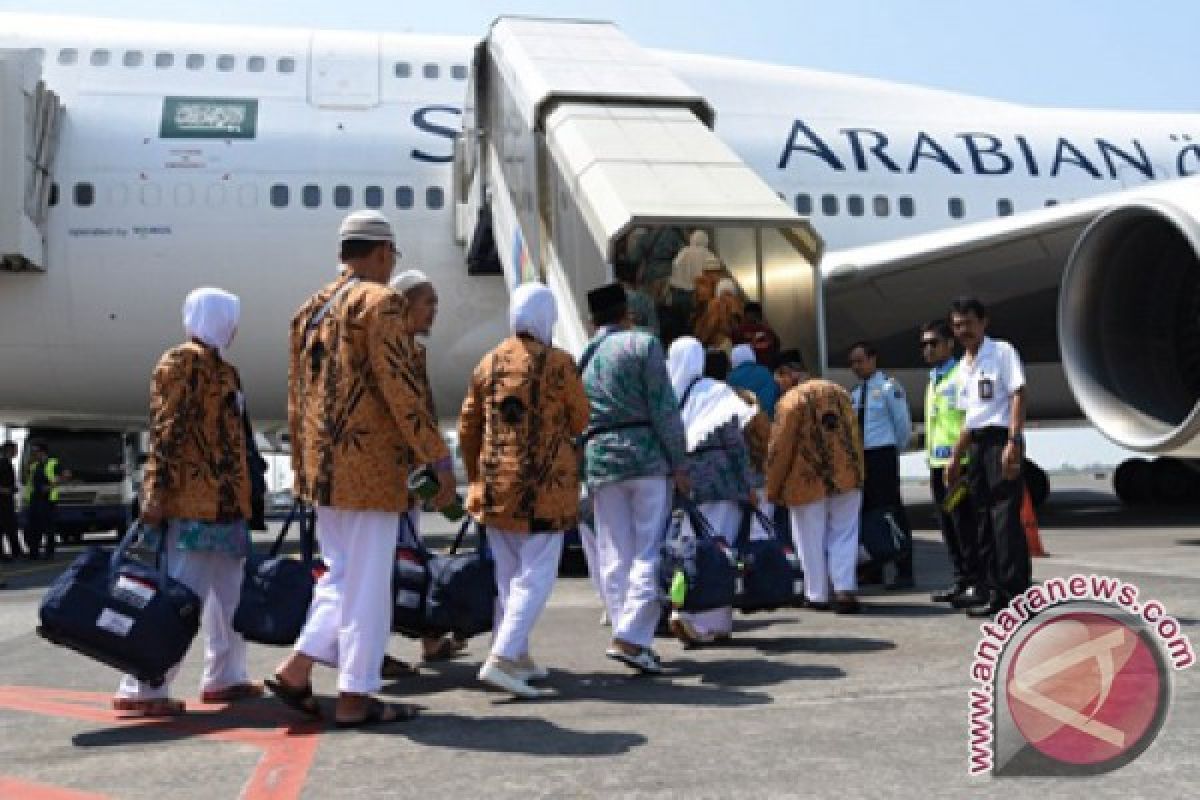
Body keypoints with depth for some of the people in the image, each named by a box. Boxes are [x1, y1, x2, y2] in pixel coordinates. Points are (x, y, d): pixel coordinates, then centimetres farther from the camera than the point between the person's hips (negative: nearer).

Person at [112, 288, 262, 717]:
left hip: (225, 501, 10)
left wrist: (242, 496, 23)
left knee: (230, 592, 15)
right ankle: (142, 688, -3)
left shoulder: (221, 368, 19)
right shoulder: (183, 361, -8)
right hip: (193, 502, -10)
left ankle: (224, 677, 23)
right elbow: (166, 431, -16)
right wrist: (157, 492, -21)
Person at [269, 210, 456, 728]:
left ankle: (296, 669, 14)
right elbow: (402, 389, -17)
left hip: (324, 468, 8)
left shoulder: (311, 309, 15)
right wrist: (439, 459, -13)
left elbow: (296, 398, 18)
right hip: (369, 467, -8)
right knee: (367, 583, 1)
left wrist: (303, 467, 24)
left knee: (341, 574, 19)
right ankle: (355, 698, 8)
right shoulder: (379, 302, -10)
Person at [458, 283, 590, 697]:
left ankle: (517, 654, 25)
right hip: (543, 484, -6)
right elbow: (579, 421, -1)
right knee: (537, 574, -1)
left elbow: (468, 426, 10)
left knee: (507, 573, 16)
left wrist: (475, 476, 22)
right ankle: (502, 658, -13)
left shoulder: (488, 363, 6)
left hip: (495, 485, 6)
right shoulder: (558, 362, -9)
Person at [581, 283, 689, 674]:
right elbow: (664, 408, -7)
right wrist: (679, 463, -4)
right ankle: (631, 637, -12)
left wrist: (581, 474, 18)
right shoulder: (643, 344, -1)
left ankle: (630, 637, 12)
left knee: (616, 556, 9)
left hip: (599, 460, 4)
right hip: (647, 455, -4)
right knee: (650, 551, -2)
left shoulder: (580, 358, 14)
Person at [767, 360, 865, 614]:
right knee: (844, 535, 9)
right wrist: (857, 472, 17)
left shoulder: (790, 400, -5)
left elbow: (780, 448, -7)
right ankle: (845, 590, -3)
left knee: (811, 540, 8)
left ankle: (817, 595, 13)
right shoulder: (838, 392, 11)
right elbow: (855, 436, 13)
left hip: (808, 479, -4)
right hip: (847, 477, 4)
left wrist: (774, 489, 0)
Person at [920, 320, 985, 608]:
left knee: (965, 525, -7)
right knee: (948, 526, 11)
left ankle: (978, 584, -2)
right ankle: (962, 581, 19)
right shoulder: (933, 380, 20)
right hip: (937, 462, 9)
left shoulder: (960, 375, -8)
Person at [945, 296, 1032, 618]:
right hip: (976, 445, 8)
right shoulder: (964, 366, 18)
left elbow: (1018, 397, -13)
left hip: (1001, 440, -8)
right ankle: (997, 593, 14)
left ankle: (1017, 593, -10)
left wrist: (1013, 442, -23)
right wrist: (956, 458, 20)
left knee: (1005, 519, -12)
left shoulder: (1002, 352, -4)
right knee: (984, 521, 8)